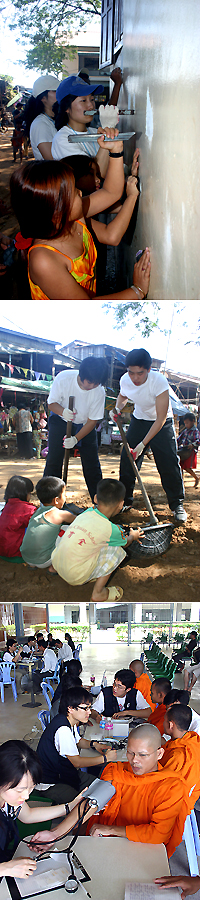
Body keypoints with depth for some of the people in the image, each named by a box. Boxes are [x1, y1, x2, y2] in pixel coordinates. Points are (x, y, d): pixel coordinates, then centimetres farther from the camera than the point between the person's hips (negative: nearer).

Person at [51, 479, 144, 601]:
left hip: (56, 562, 6)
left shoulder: (87, 512, 3)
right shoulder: (111, 530, -12)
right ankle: (98, 593, 3)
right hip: (76, 577, -6)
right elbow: (125, 543, 14)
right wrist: (133, 536, 37)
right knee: (116, 550, 0)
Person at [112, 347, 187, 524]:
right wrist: (118, 408, -14)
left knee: (169, 464, -11)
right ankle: (125, 501, 14)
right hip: (139, 421, 4)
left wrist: (143, 443, -33)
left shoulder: (159, 381, -34)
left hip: (162, 423, -4)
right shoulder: (125, 380, -19)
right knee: (127, 461, -1)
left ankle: (177, 505, 3)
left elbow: (161, 418, -31)